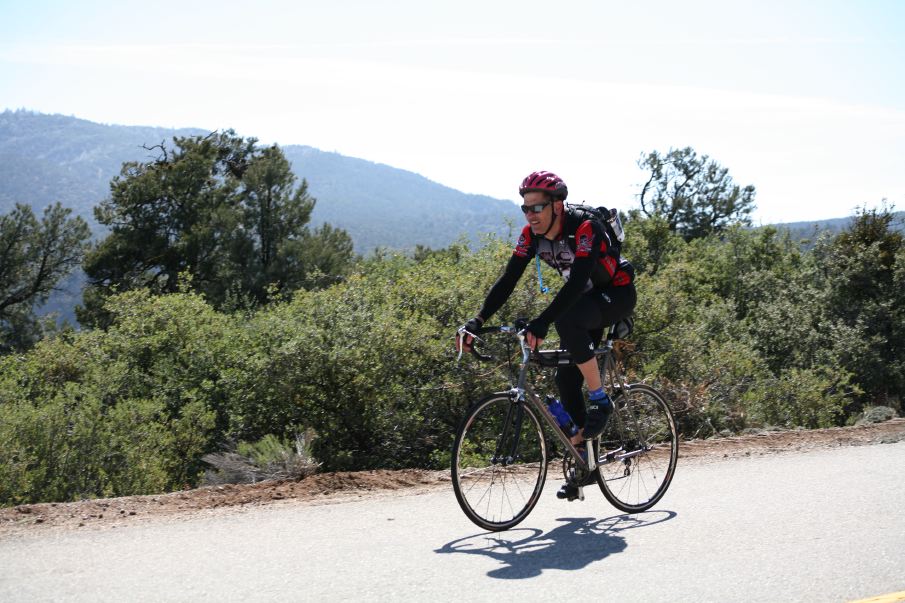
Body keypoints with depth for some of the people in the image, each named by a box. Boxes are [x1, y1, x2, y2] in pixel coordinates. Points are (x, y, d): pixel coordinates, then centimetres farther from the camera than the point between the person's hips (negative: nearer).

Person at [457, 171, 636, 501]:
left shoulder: (584, 229, -31)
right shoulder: (531, 235, -11)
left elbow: (577, 282, -42)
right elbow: (508, 280, -14)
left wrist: (541, 323, -53)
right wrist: (477, 321, -26)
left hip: (617, 294, -7)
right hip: (585, 299, 7)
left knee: (567, 320, -36)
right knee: (566, 378, -2)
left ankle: (600, 402, -20)